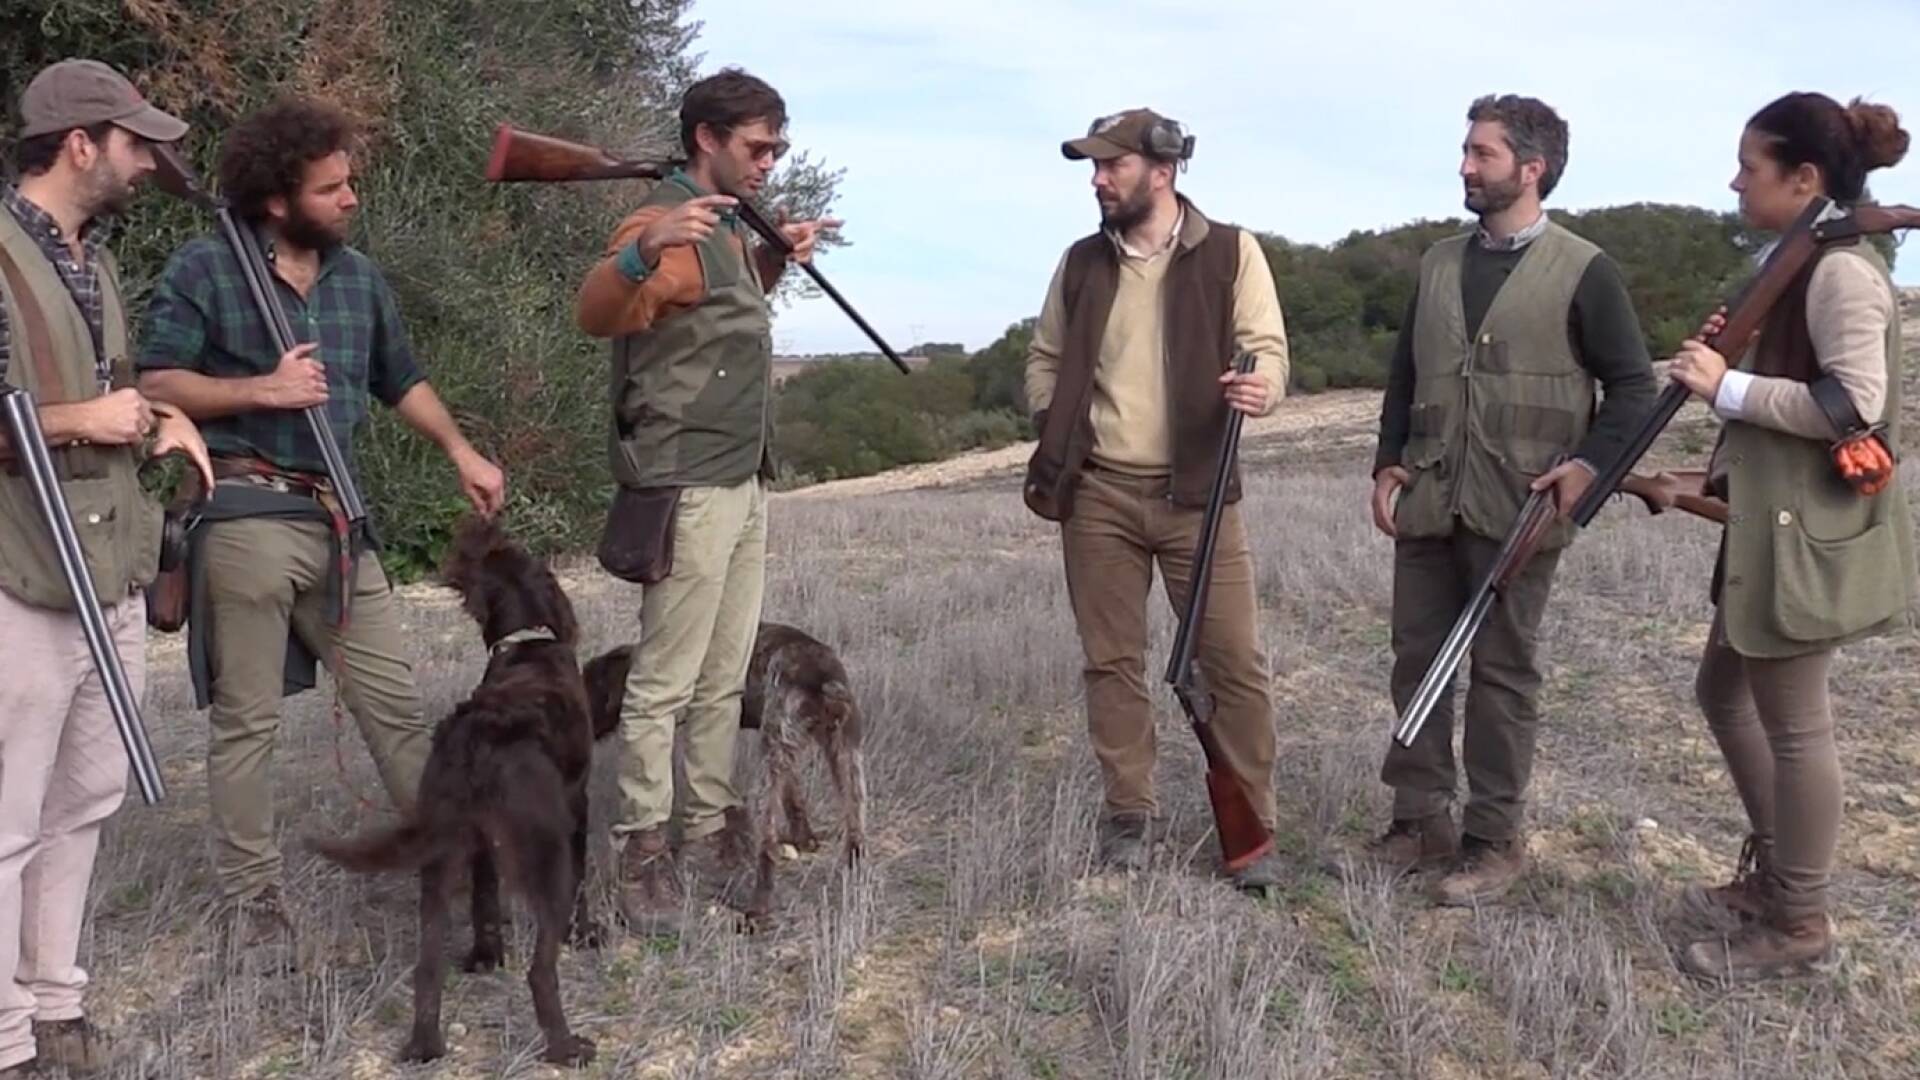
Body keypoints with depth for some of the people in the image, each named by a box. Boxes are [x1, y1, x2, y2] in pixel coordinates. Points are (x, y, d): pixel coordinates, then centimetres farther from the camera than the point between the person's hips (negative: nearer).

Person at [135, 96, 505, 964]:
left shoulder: (359, 276, 14)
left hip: (338, 519, 5)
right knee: (246, 721, 3)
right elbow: (155, 385, -7)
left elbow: (401, 380, 24)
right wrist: (260, 389, -15)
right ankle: (251, 899, 13)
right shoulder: (204, 270, -3)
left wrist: (460, 451, 12)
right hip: (246, 516, -5)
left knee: (395, 702, 8)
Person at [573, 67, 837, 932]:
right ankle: (643, 852, 4)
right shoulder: (667, 222, -14)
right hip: (687, 489, -9)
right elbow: (594, 315, -32)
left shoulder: (729, 224, 15)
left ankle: (712, 832, 24)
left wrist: (775, 257, 20)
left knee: (725, 677, 14)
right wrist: (642, 252, -50)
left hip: (744, 483, 10)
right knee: (666, 680, -4)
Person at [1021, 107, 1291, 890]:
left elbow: (1267, 346, -8)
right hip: (1097, 493, 3)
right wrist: (1054, 435, 3)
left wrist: (1260, 388, -30)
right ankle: (1129, 815, 20)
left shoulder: (1231, 252, -2)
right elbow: (1044, 358, 18)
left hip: (1197, 491, -3)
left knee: (1234, 662, -2)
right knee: (1112, 660, 8)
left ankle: (1251, 827, 9)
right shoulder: (1081, 262, 9)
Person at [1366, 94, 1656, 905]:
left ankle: (1494, 840, 15)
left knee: (1503, 672, 4)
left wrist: (1591, 463, -15)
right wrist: (1390, 462, 7)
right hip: (1427, 503, 5)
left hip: (1517, 508, -5)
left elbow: (1632, 385, 0)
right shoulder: (1438, 263, 14)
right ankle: (1421, 820, 21)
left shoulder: (1583, 271, -2)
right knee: (1416, 660, 8)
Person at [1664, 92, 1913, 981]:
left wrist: (1729, 386, -21)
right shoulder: (1803, 265, 14)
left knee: (1792, 723, 0)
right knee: (1723, 689, 19)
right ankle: (1772, 874, 33)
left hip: (1810, 532, -11)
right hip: (1773, 523, 11)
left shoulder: (1842, 269, -17)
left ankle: (1799, 923, 14)